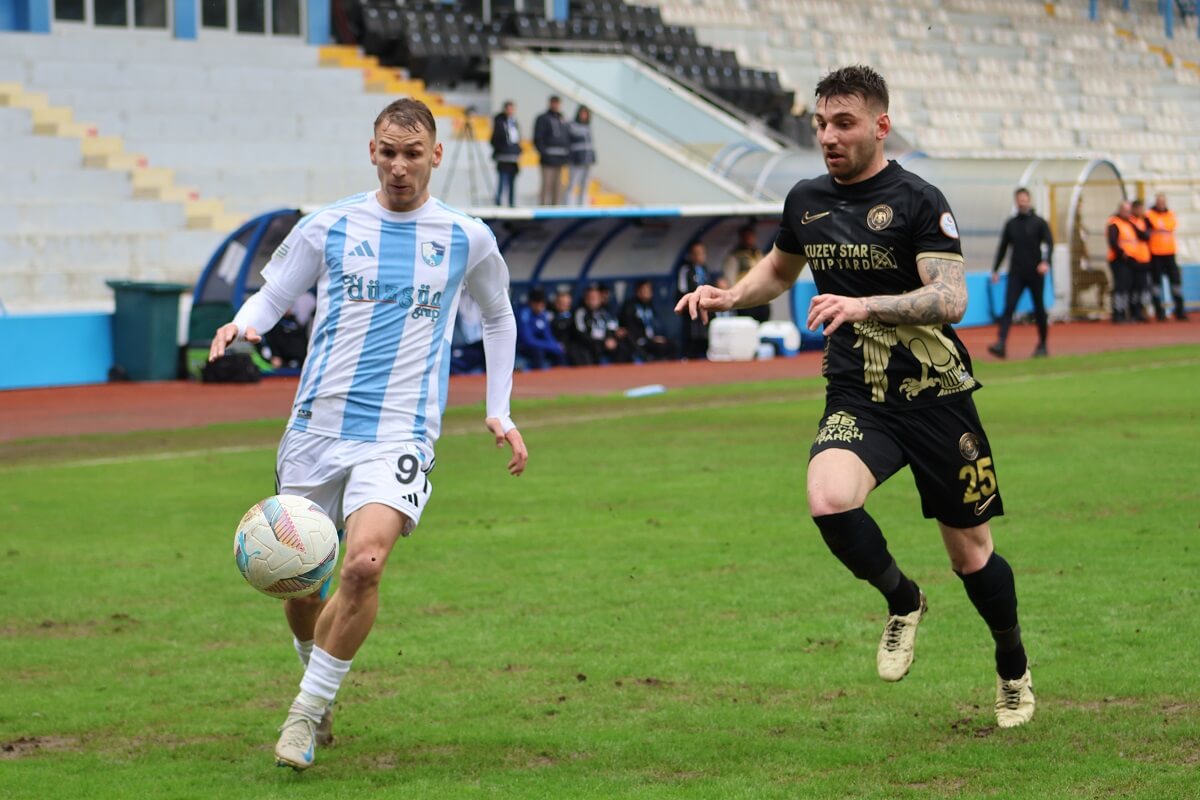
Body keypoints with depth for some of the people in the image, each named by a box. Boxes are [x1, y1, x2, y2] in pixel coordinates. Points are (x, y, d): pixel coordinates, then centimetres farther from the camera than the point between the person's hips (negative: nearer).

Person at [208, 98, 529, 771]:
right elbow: (272, 297, 12)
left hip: (399, 436, -2)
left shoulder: (467, 239, 6)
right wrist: (244, 324, -12)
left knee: (365, 564, -25)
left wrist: (500, 411, 18)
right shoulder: (329, 228, 5)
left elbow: (498, 317, 23)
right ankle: (319, 679, 37)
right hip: (316, 428, 2)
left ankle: (307, 712, -12)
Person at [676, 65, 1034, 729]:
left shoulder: (918, 201, -10)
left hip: (934, 394, -3)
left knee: (971, 552, 6)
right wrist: (729, 296, 9)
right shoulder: (806, 200, 7)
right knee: (829, 501, -28)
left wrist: (865, 306, -35)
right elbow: (780, 268, 28)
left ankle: (1013, 668, 34)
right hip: (856, 399, 3)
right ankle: (902, 601, 1)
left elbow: (951, 298, -21)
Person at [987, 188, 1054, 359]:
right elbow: (1003, 247, 15)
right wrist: (995, 269, 11)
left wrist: (1045, 262, -25)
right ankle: (1001, 345, -22)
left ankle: (1042, 345, 20)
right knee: (1009, 307, -11)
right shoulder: (1011, 223, 10)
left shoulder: (1039, 222, 1)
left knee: (1039, 309, 6)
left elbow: (1049, 243, -7)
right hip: (1016, 274, 2)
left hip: (1035, 274, -2)